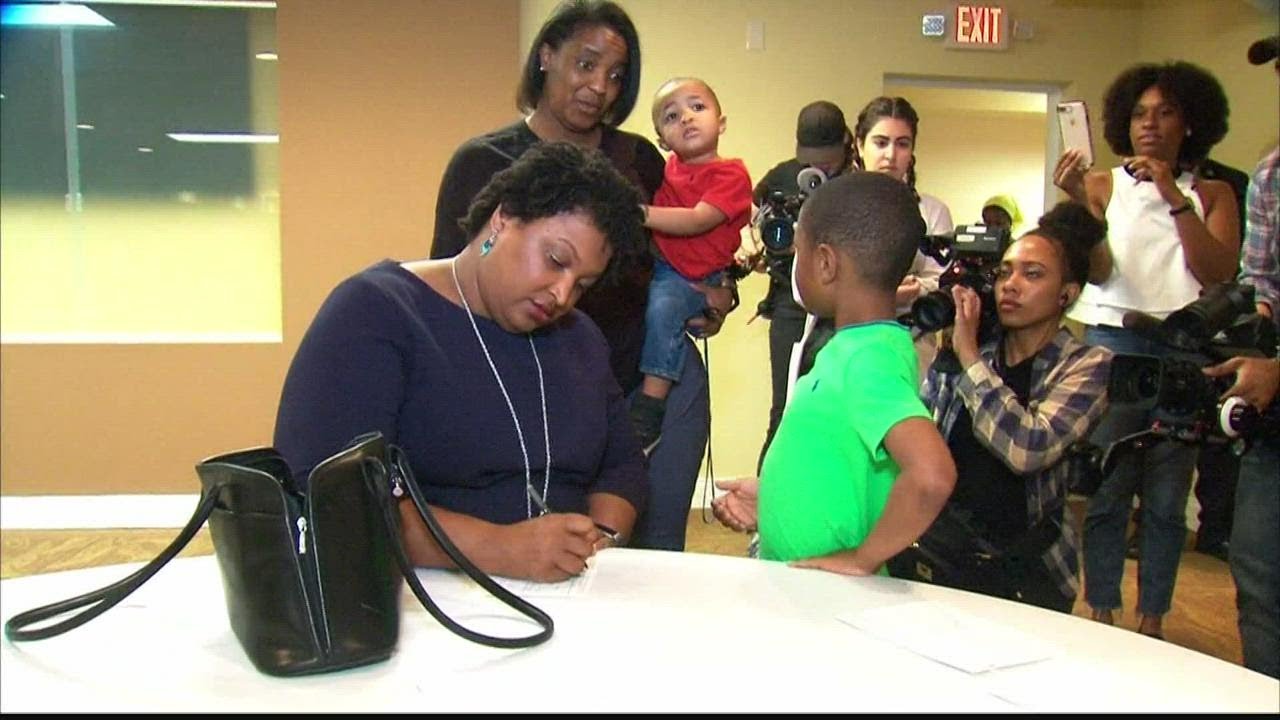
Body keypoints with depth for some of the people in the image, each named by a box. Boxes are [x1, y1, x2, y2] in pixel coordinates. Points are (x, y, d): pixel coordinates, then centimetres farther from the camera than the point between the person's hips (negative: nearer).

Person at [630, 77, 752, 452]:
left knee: (662, 307, -32)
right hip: (653, 266, 8)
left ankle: (647, 418, -28)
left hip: (693, 280, -8)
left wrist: (640, 213, -27)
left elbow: (698, 221, -22)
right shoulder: (668, 170, 12)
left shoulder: (731, 174, -9)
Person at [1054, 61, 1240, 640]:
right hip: (1114, 343, -1)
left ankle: (1152, 619, 13)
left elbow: (1218, 273, -5)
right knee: (1106, 489, -2)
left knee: (1167, 496, 2)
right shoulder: (1103, 185, 7)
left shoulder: (1212, 195, 11)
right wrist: (1078, 204, -19)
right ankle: (1101, 613, 9)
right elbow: (1099, 270, -5)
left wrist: (1174, 198, -11)